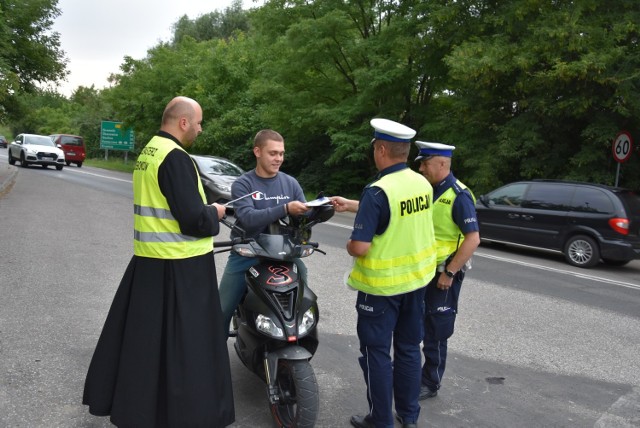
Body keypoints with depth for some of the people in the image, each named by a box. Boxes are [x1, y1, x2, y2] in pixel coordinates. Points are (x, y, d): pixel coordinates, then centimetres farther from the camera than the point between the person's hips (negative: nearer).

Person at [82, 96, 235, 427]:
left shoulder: (148, 152, 11)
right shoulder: (175, 157, -18)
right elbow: (194, 220, -22)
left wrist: (203, 210, 12)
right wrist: (215, 213, -3)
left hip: (147, 261, 9)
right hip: (179, 267, -9)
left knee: (142, 337, 20)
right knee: (185, 347, 2)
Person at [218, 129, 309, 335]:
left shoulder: (290, 183, 6)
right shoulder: (242, 184, -4)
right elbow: (248, 218, -22)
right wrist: (285, 208, -32)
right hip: (246, 254, -2)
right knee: (222, 311, 1)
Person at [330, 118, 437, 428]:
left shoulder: (378, 191, -23)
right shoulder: (422, 184, 0)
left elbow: (360, 248, -26)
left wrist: (349, 246, -3)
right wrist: (351, 205, 22)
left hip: (382, 284, -7)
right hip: (416, 278, 7)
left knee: (377, 352, 9)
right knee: (409, 347, 19)